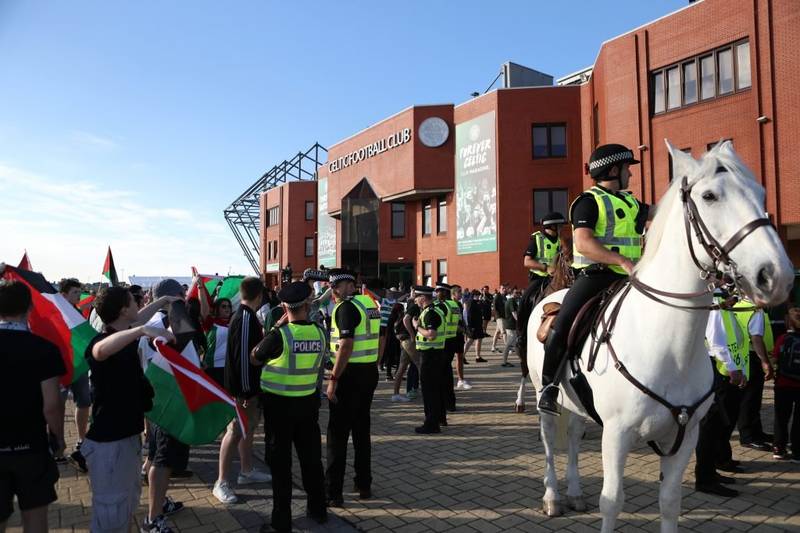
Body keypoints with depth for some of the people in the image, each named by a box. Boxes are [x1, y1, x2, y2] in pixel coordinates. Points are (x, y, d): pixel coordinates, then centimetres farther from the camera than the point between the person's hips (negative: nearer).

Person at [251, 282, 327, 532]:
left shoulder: (279, 334, -19)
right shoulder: (319, 333, -6)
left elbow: (254, 359, -2)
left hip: (279, 404, -4)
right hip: (308, 402, 4)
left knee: (280, 461, 9)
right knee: (311, 456, 16)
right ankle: (318, 509, 29)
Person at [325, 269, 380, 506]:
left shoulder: (346, 307, -14)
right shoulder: (370, 303, 11)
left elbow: (346, 346, -22)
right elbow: (378, 338, 15)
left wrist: (333, 379, -19)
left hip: (351, 373, -8)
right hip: (370, 372, 8)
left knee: (338, 433, 1)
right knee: (362, 429, 17)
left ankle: (333, 493, 7)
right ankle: (364, 485, 26)